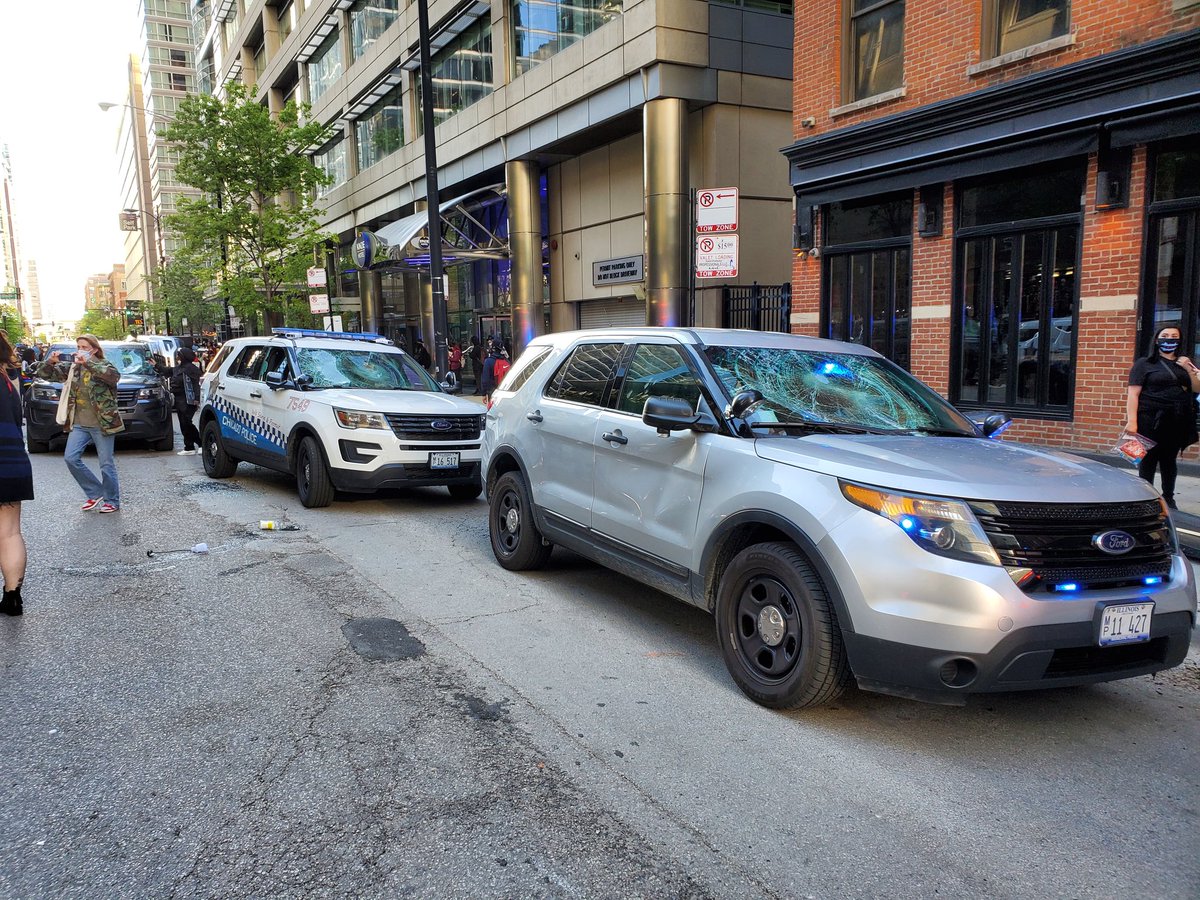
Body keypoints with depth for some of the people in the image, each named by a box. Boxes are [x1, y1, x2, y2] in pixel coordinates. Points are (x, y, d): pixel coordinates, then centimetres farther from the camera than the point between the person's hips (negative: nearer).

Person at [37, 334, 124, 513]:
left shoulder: (103, 365, -5)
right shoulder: (71, 367, 10)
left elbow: (114, 376, -28)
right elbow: (44, 374, 10)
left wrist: (88, 363, -32)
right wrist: (50, 362, -10)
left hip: (101, 424, -5)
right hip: (78, 424, 6)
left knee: (106, 463, 1)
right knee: (71, 458, -4)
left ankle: (112, 501, 14)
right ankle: (95, 493, 11)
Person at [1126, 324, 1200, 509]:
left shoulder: (1184, 364, 17)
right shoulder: (1145, 364, 0)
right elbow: (1133, 394, -7)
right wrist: (1131, 421, -17)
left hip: (1177, 422, 5)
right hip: (1151, 422, -5)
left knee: (1169, 460, 10)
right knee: (1148, 460, -3)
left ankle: (1168, 499, 20)